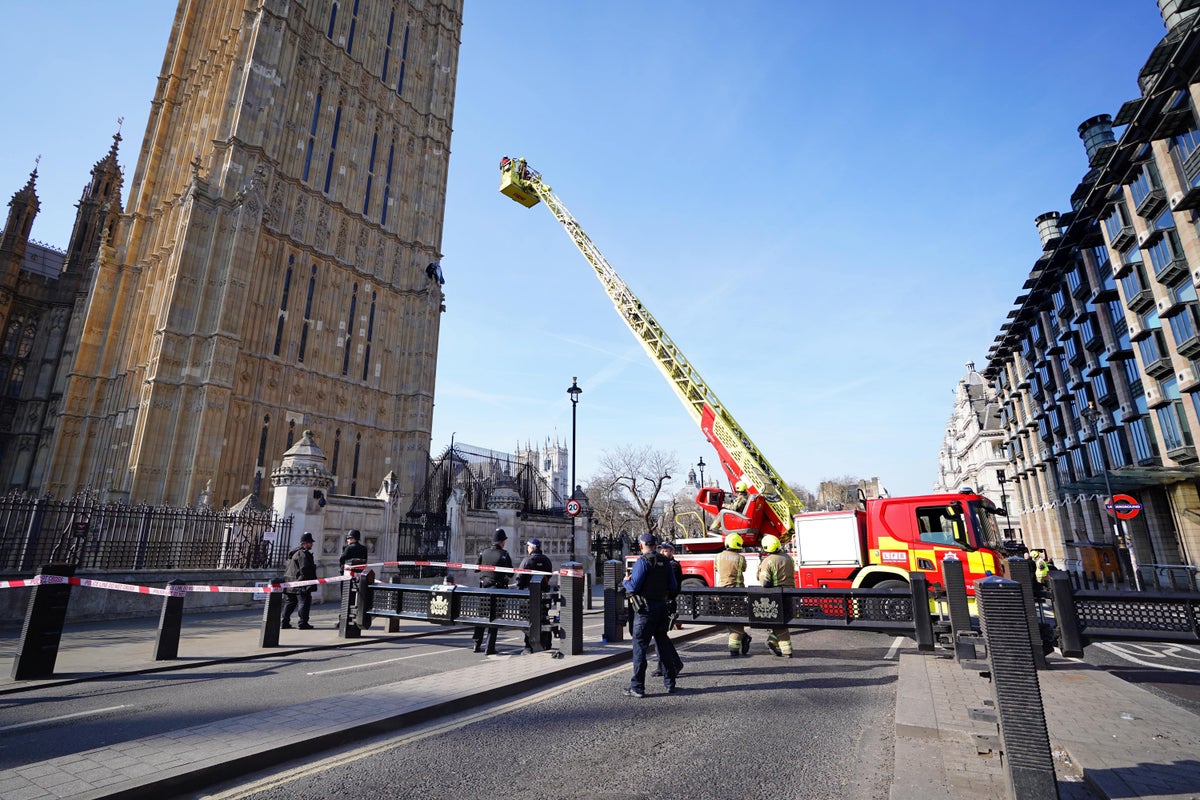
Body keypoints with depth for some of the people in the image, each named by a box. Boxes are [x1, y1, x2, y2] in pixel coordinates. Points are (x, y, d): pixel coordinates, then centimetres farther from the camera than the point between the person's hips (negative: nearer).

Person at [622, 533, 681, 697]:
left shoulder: (642, 562, -14)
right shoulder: (665, 562, 6)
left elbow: (633, 587, -18)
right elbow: (673, 588, 9)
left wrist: (625, 582, 2)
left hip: (645, 610, -7)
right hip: (662, 608, 7)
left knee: (640, 648, 0)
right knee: (663, 645, 16)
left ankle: (637, 687, 2)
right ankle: (670, 683, 23)